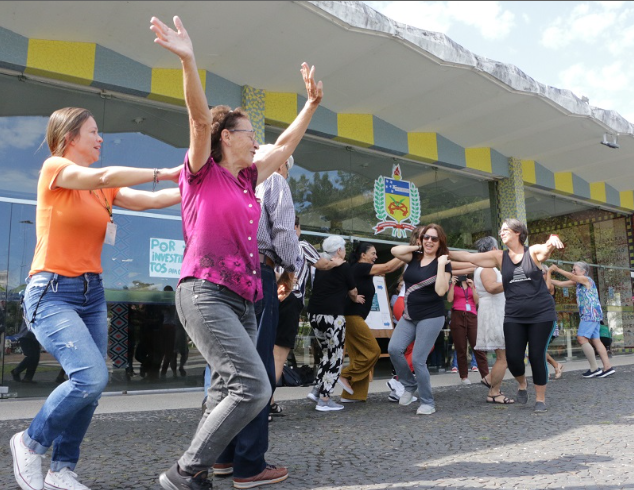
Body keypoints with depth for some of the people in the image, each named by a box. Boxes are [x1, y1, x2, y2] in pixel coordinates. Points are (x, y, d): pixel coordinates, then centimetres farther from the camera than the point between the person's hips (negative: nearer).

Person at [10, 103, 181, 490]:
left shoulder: (104, 190, 13)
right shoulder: (53, 168, -5)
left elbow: (151, 200, 2)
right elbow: (105, 176, -21)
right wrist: (166, 173, -18)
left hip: (93, 293, 7)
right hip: (53, 291, -7)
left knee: (91, 386, 2)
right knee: (92, 376, -20)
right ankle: (31, 443, 6)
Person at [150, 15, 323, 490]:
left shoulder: (248, 179, 19)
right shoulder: (202, 172, 1)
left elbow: (286, 144, 29)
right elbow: (200, 119, -15)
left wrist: (312, 103, 31)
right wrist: (188, 61, -27)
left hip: (242, 298, 8)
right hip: (206, 292, -8)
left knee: (229, 389, 8)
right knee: (253, 387, -16)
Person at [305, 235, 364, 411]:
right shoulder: (344, 267, -4)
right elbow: (352, 292, 6)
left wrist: (353, 297, 37)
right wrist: (356, 299, 31)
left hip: (314, 314, 7)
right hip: (332, 316, -7)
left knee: (327, 353, 21)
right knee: (335, 357, 3)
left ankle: (316, 390, 15)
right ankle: (324, 400, 3)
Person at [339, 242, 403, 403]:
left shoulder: (362, 269, 17)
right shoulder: (360, 267, -10)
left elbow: (386, 270, 20)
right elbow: (387, 267, -8)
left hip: (354, 317, 10)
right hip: (352, 316, -10)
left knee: (359, 355, 10)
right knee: (373, 350, -7)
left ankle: (350, 395, 12)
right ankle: (347, 376, 1)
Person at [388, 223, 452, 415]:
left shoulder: (443, 263, -5)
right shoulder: (415, 258, 7)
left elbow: (441, 291, -19)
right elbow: (395, 251, -12)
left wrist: (441, 265, -20)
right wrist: (417, 247, -3)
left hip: (431, 317, -5)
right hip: (409, 316, 5)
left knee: (418, 359, -7)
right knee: (394, 349, -12)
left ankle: (428, 403, 11)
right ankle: (410, 385, 13)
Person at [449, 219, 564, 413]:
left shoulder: (534, 251, -1)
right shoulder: (499, 257, 5)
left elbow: (548, 248, -24)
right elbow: (468, 257, 1)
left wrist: (553, 239, -47)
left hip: (541, 314, -2)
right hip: (514, 317, 2)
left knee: (537, 356, 0)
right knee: (513, 357, -3)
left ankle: (540, 398, 20)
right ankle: (522, 384, 31)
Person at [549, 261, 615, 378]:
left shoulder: (586, 279, -6)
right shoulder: (578, 282, 18)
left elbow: (571, 277, -24)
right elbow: (561, 284, 17)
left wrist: (557, 269, -28)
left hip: (591, 314, -10)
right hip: (589, 315, 10)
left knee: (581, 338, -15)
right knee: (595, 340, 5)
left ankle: (594, 369, -12)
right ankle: (607, 367, 4)